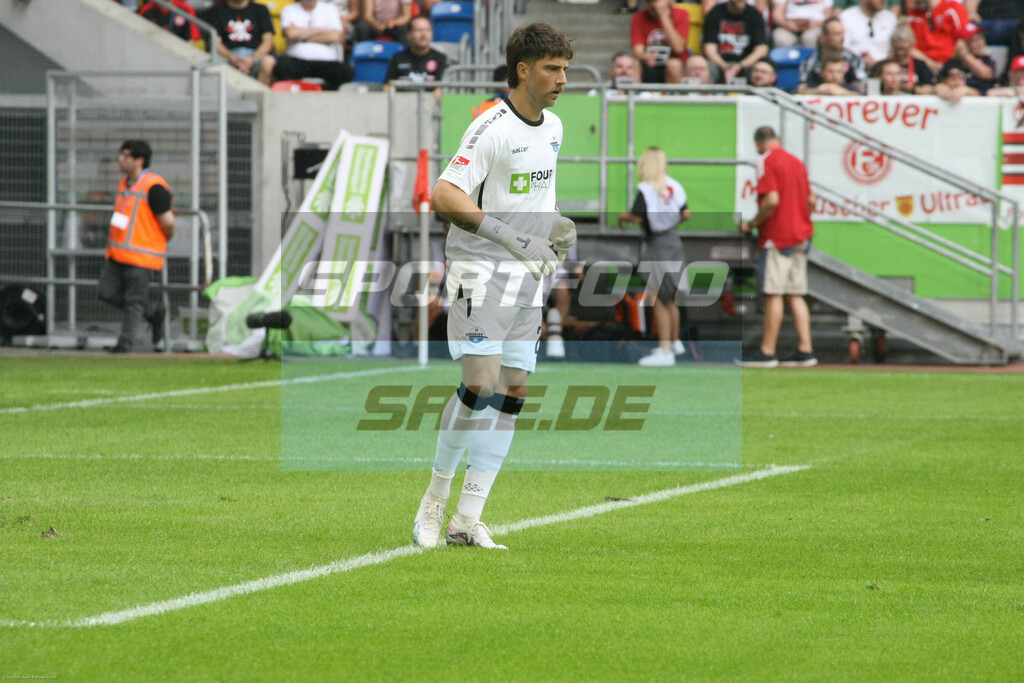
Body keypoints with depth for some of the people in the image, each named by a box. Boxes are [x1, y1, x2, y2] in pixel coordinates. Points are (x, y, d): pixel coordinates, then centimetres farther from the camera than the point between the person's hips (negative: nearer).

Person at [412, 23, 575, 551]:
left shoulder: (554, 128, 12)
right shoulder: (492, 128, -15)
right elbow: (445, 196, -25)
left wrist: (556, 229, 11)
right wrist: (510, 236, -31)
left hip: (528, 277, 8)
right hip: (480, 273, -8)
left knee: (512, 393, 2)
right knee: (481, 384, -17)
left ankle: (468, 520, 5)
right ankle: (434, 500, 0)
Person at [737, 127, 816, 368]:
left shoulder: (766, 161, -9)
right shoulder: (797, 162, 15)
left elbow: (771, 200, -20)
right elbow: (811, 201, 18)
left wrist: (752, 224, -10)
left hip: (776, 237, -8)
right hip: (800, 235, 8)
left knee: (773, 294, -6)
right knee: (795, 295, 8)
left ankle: (767, 352, -4)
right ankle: (805, 350, 3)